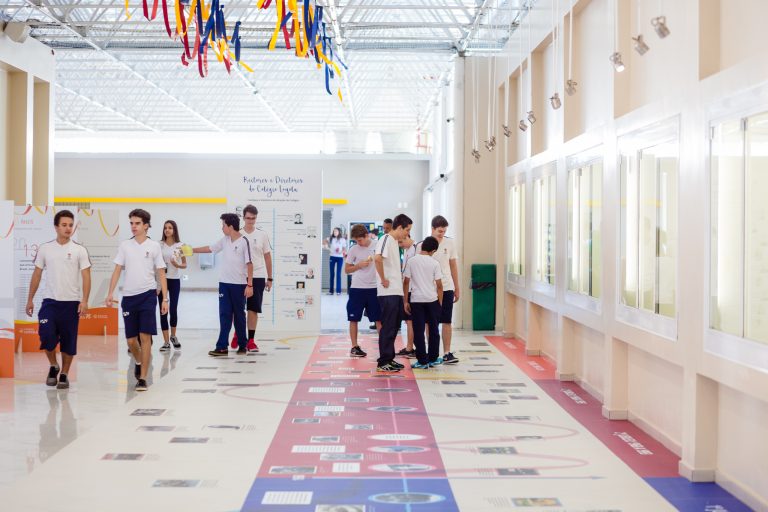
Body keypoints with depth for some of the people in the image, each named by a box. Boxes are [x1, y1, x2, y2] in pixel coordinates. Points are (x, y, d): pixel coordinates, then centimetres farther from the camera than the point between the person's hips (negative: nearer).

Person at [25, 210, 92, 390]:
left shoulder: (79, 250, -1)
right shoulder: (45, 248, 4)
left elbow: (86, 276, -5)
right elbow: (37, 274, 10)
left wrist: (84, 300, -16)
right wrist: (30, 299, 8)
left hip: (71, 303, -1)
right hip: (50, 301, 1)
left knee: (68, 342, 3)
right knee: (46, 336, -10)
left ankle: (64, 375, 19)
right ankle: (53, 366, 16)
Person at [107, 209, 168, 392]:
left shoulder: (154, 246, 2)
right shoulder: (125, 245, 7)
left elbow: (161, 274, 3)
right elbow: (117, 270, 7)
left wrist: (165, 298, -3)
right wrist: (110, 293, -3)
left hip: (148, 295, -2)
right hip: (128, 296, 3)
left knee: (145, 337, -8)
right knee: (131, 340, 7)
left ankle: (142, 378, -3)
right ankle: (139, 363, 38)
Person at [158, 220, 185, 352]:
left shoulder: (180, 246, 1)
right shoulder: (160, 246, 2)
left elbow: (185, 265, 4)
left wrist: (177, 265, -17)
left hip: (175, 280, -1)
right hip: (161, 280, 1)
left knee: (173, 309, -3)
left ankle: (173, 336, 24)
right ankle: (166, 341, 6)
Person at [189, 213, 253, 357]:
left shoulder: (243, 242, -11)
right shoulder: (224, 241, 6)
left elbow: (249, 264, -12)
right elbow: (210, 248, 21)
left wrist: (250, 285, -15)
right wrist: (192, 250, 21)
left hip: (239, 284, -5)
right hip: (224, 283, 5)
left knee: (239, 315, 6)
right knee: (224, 315, 0)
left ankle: (242, 345, 18)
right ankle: (222, 347, -3)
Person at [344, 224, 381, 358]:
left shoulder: (377, 246, -2)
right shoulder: (353, 249, -2)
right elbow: (347, 269, 4)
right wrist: (359, 265, -13)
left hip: (374, 288, 0)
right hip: (357, 288, 0)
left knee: (379, 319, 3)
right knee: (353, 319, 4)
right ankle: (354, 347, 13)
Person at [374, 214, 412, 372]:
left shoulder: (395, 241, 18)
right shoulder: (386, 239, -12)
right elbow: (377, 258, -29)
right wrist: (383, 279, -22)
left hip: (397, 292, 10)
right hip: (388, 292, -10)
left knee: (394, 327, 14)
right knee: (388, 328, -6)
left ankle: (390, 359, 22)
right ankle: (383, 362, -1)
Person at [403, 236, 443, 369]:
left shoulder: (411, 261, -2)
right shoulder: (434, 263, -3)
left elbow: (406, 282, -1)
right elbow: (439, 285, -2)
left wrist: (405, 301, 7)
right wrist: (440, 303, 8)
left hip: (416, 300, 0)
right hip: (432, 300, 0)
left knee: (418, 331, 2)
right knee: (434, 330, 14)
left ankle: (422, 361, 1)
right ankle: (433, 359, 20)